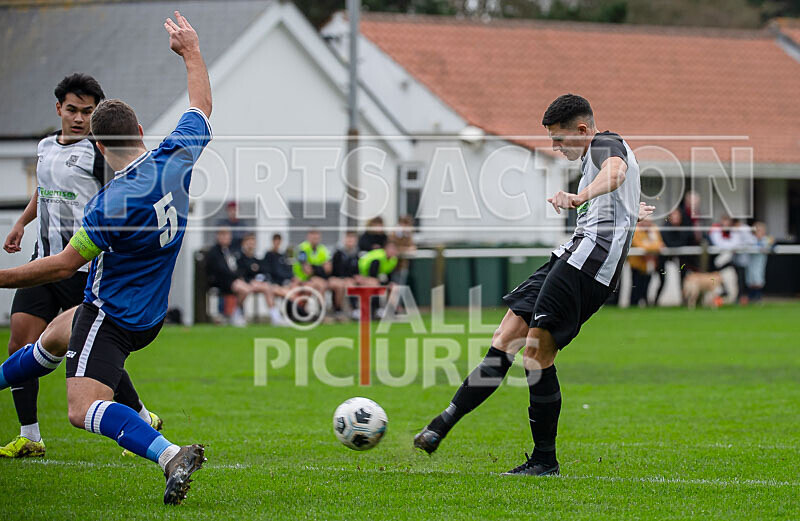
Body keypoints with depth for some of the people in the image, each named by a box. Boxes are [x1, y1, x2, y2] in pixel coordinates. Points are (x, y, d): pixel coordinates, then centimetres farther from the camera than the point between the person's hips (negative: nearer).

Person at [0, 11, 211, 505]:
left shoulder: (116, 202, -28)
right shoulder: (176, 158, -9)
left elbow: (64, 265, -21)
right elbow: (202, 107, 11)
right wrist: (192, 52, 24)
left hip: (111, 313, -10)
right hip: (149, 315, 10)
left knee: (84, 408, -23)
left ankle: (172, 454, -40)